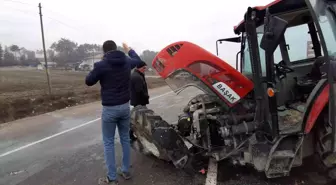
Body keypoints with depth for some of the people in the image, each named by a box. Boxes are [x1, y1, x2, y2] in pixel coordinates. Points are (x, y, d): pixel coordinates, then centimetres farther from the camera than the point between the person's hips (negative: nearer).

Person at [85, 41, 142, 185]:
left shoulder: (101, 65, -14)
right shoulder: (126, 62, 1)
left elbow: (89, 81, 0)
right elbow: (138, 60, 25)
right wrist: (129, 50, 40)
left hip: (110, 109, -5)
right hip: (125, 106, 5)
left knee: (108, 142, 7)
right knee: (125, 138, 17)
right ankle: (126, 171, 29)